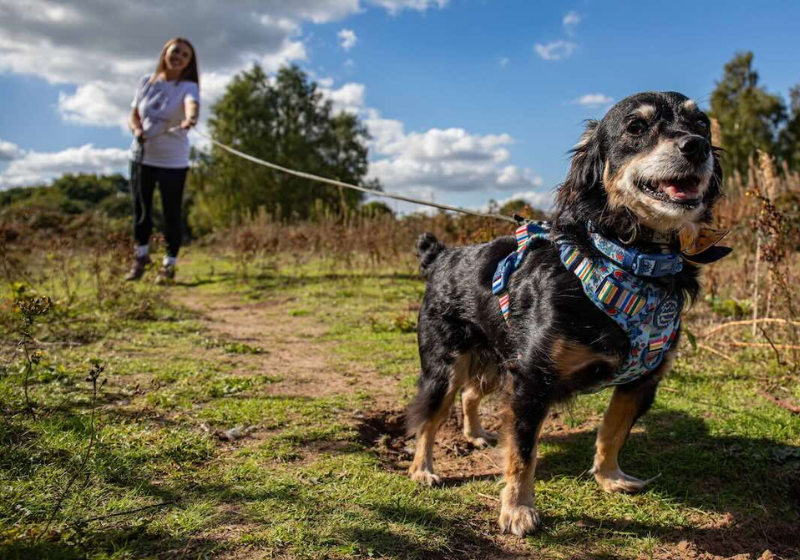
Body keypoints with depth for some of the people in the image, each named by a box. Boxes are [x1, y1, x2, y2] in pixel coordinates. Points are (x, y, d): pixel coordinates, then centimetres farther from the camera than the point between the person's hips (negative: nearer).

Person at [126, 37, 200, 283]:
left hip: (172, 161, -3)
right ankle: (141, 255, 35)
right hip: (141, 156, 4)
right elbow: (134, 115, 9)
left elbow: (192, 104, -34)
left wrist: (190, 118, -57)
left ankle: (169, 264, 18)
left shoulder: (188, 87, -10)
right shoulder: (147, 81, 3)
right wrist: (137, 129, -14)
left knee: (171, 213, 0)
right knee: (141, 209, 12)